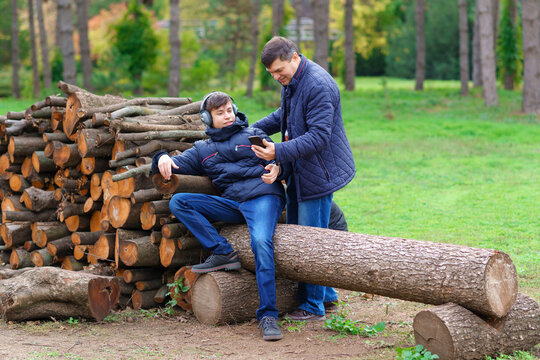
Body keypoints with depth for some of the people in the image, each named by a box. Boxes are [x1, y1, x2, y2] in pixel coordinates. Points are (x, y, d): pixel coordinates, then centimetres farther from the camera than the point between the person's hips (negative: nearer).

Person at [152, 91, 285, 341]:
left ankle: (267, 315, -32)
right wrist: (163, 158, -9)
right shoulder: (203, 150, 24)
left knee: (261, 242, -32)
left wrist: (275, 169, -18)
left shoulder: (253, 135, 15)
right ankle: (223, 252, -17)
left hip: (262, 196, -4)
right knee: (177, 202, -9)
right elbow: (179, 163, 15)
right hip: (232, 203, 5)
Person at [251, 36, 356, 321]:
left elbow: (319, 136, -28)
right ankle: (326, 294, 28)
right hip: (299, 173, 10)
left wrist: (280, 152, -33)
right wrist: (250, 131, 15)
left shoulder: (319, 86, -24)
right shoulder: (291, 81, 9)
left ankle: (313, 306, 8)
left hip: (318, 172, -10)